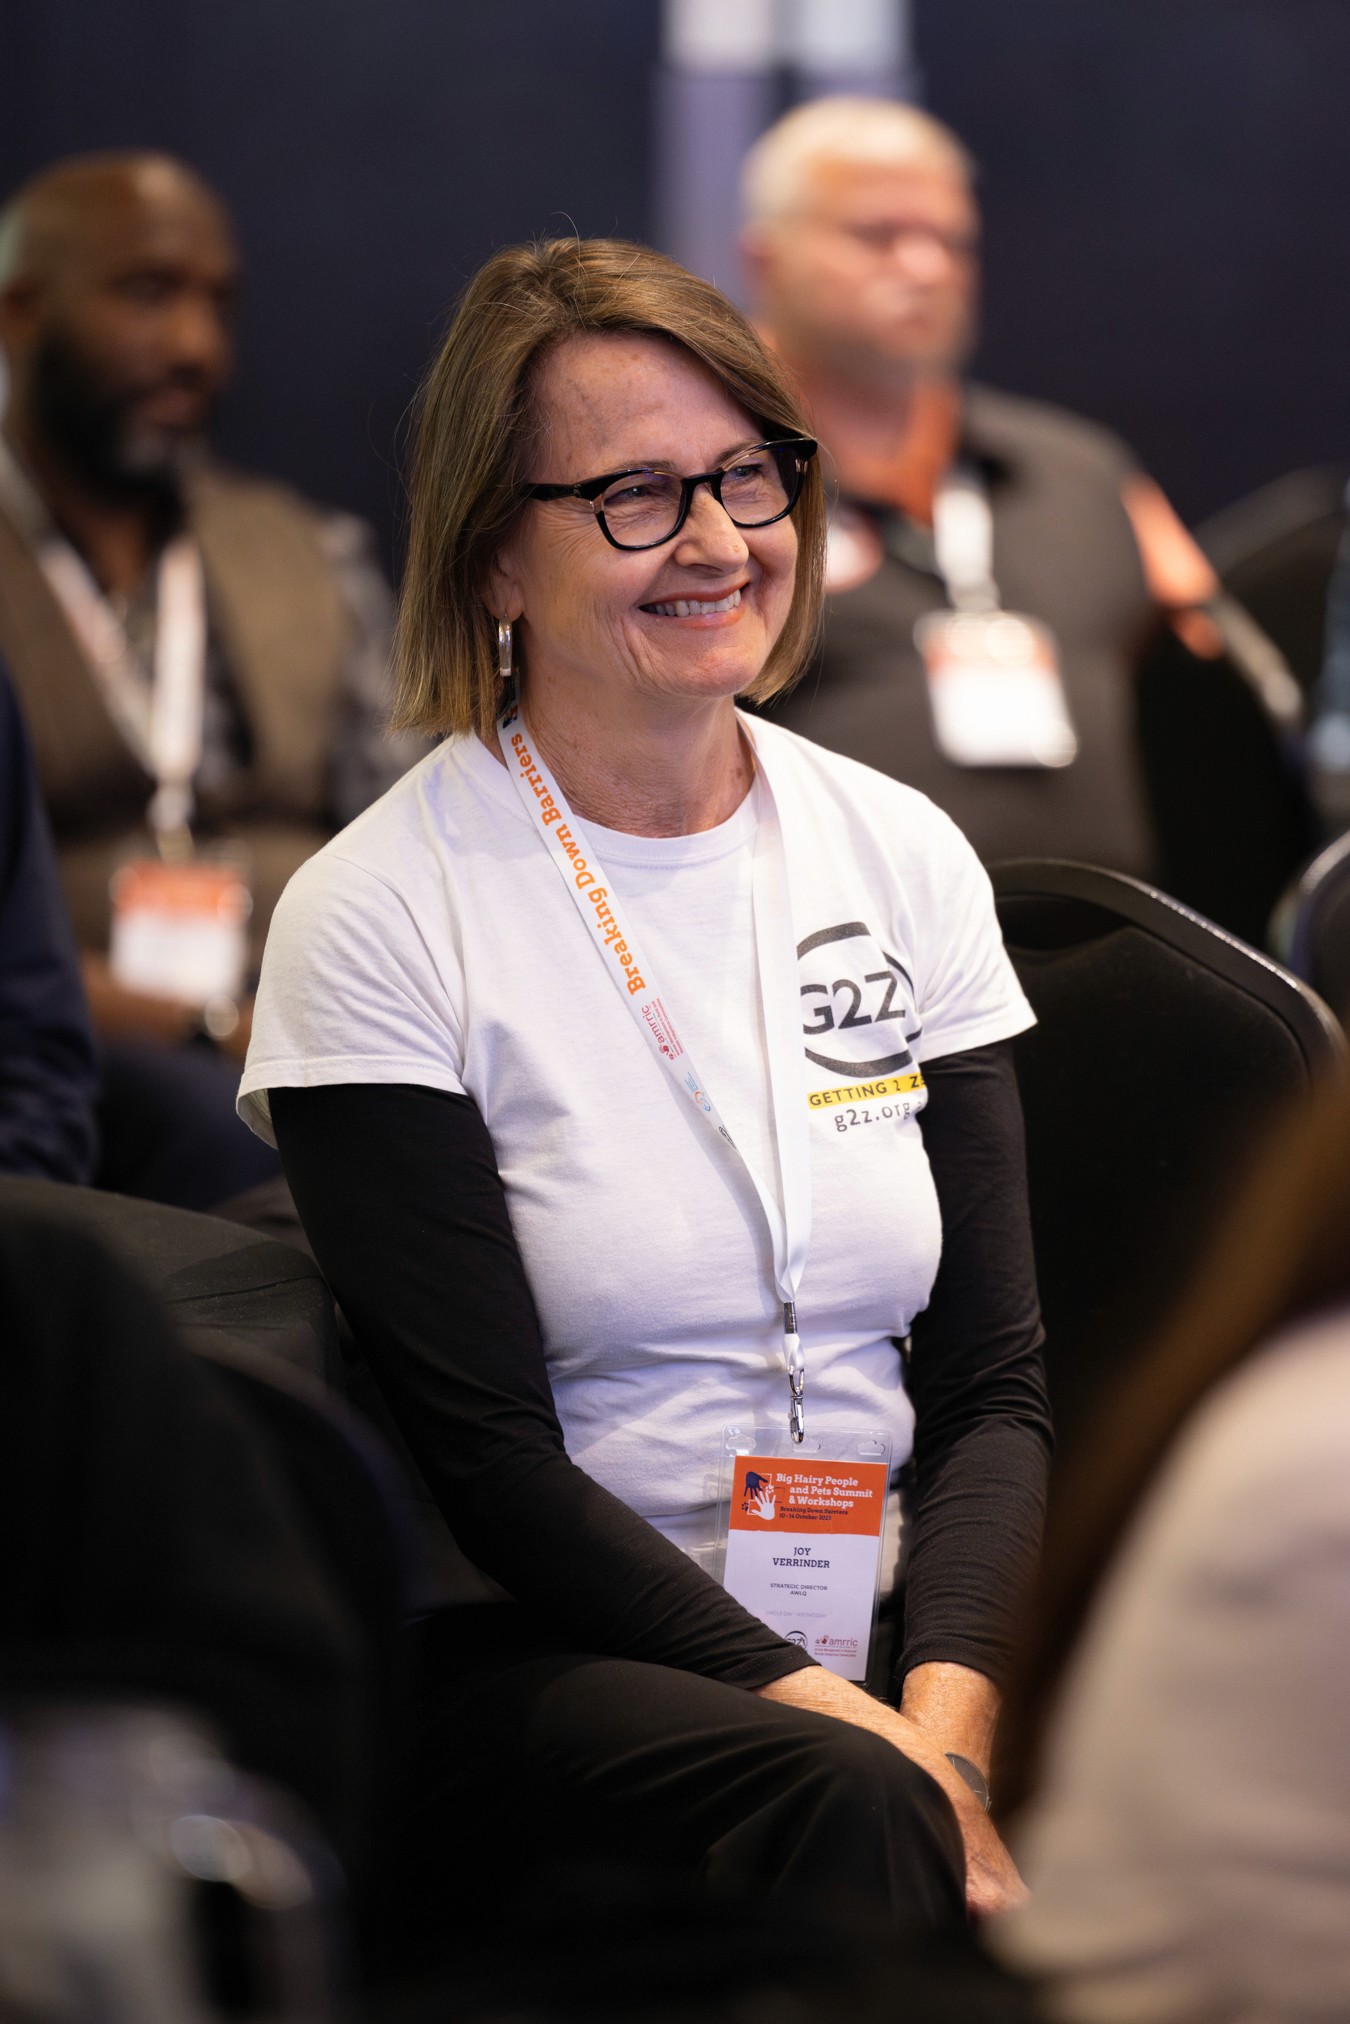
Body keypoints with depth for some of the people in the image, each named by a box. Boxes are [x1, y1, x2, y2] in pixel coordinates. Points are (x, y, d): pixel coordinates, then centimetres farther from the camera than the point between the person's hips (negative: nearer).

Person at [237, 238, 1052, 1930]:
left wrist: (947, 1707, -15)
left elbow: (994, 1380, 5)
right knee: (844, 1805, -36)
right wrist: (841, 1720, -21)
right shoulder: (375, 920, -4)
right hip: (556, 1647, -4)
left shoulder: (905, 859, 10)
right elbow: (488, 1458, -10)